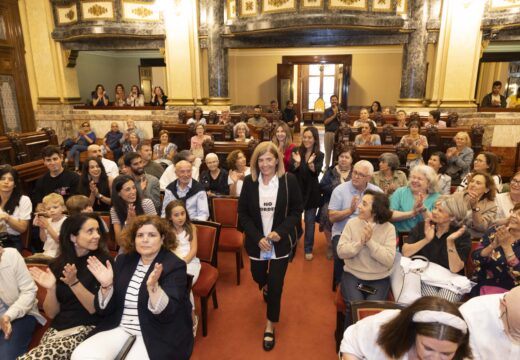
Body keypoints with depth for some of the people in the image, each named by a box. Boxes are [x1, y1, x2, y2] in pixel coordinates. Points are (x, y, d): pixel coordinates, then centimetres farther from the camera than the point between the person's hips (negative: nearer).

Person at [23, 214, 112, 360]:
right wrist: (51, 288, -12)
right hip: (56, 329, 5)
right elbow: (51, 313, 6)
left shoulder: (103, 261, -6)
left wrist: (74, 282, -22)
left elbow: (96, 307, -11)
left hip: (86, 330, -4)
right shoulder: (57, 264, 6)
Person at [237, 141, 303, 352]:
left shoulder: (289, 180, -11)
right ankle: (266, 286, 60)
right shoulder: (249, 181, -7)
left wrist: (280, 232, -18)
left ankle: (270, 327, 24)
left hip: (281, 242, -2)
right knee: (258, 277, 21)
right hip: (257, 241, 2)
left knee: (276, 285, 3)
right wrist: (257, 237, -14)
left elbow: (297, 211, -5)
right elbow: (243, 213, -4)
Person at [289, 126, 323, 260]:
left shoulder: (319, 155, -5)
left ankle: (308, 249, 22)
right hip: (297, 190, 0)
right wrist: (297, 163, -32)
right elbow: (290, 170, -12)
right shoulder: (296, 151, -4)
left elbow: (317, 172, -19)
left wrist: (311, 164, -39)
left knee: (310, 221, 9)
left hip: (311, 192, 0)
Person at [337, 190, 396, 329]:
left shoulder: (388, 228, -5)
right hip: (352, 275, 1)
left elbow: (389, 260, -15)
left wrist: (370, 241, -22)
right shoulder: (352, 223, -2)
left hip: (379, 279, 0)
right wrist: (360, 242, -21)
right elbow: (341, 252, -7)